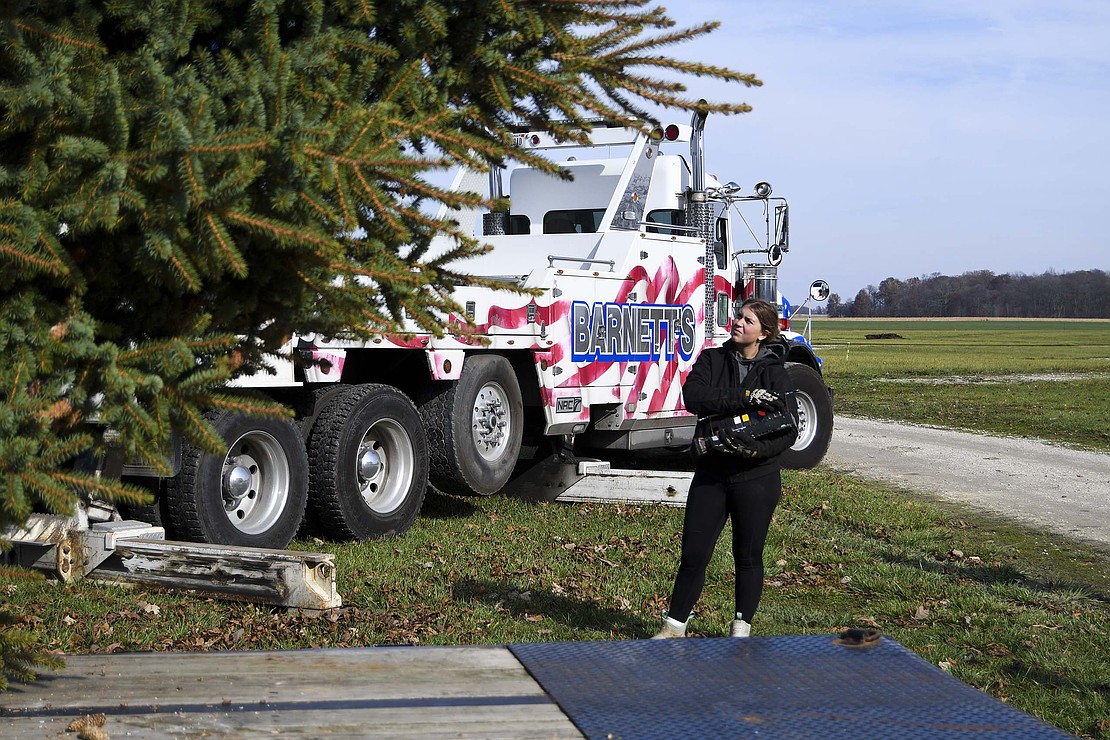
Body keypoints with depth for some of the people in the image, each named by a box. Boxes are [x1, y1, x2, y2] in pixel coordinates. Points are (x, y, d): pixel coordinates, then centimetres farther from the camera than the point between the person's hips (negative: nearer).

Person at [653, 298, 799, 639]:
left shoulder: (776, 374, -2)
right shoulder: (711, 359, 4)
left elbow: (788, 431, -8)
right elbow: (693, 396, -16)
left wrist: (755, 449, -26)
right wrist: (746, 398, -24)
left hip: (756, 477, -2)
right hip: (711, 474, 2)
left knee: (748, 557, 8)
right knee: (693, 555, 2)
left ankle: (742, 629, 21)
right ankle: (674, 626, 13)